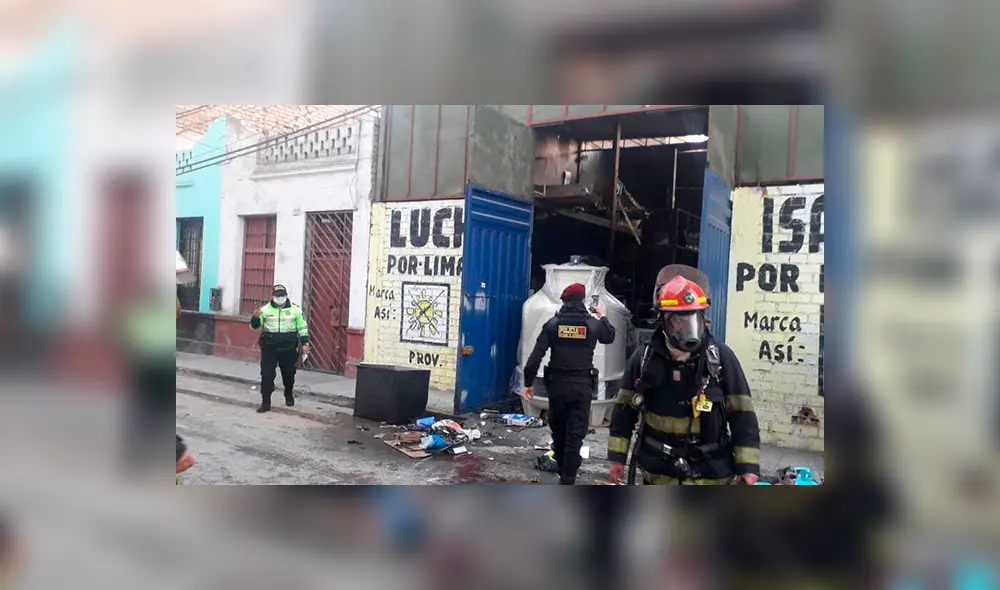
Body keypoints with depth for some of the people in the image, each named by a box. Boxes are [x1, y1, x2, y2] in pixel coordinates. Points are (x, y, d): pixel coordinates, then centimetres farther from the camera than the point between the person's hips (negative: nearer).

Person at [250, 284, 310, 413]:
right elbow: (255, 326, 3)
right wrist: (255, 318, -18)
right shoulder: (265, 309, 1)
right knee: (267, 374, -4)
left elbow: (302, 327, 3)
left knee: (289, 374, 14)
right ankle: (265, 402, 3)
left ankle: (289, 396, 38)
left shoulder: (295, 309, -1)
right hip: (269, 348, 0)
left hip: (289, 348, 0)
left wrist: (304, 343, -3)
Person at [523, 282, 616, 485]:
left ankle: (563, 471, 37)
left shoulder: (553, 324, -4)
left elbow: (536, 356, -7)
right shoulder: (593, 324, -3)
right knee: (575, 435, 0)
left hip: (557, 384, 1)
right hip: (582, 385, -1)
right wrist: (602, 317, 37)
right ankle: (566, 481, -4)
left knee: (558, 431, 19)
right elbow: (610, 337, 21)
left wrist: (528, 382, 1)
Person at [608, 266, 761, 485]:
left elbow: (741, 414, -7)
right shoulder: (644, 359, -6)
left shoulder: (721, 357, -11)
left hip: (708, 473, -2)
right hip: (659, 471, 2)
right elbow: (625, 409, 5)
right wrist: (617, 455, 4)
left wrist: (748, 466, -10)